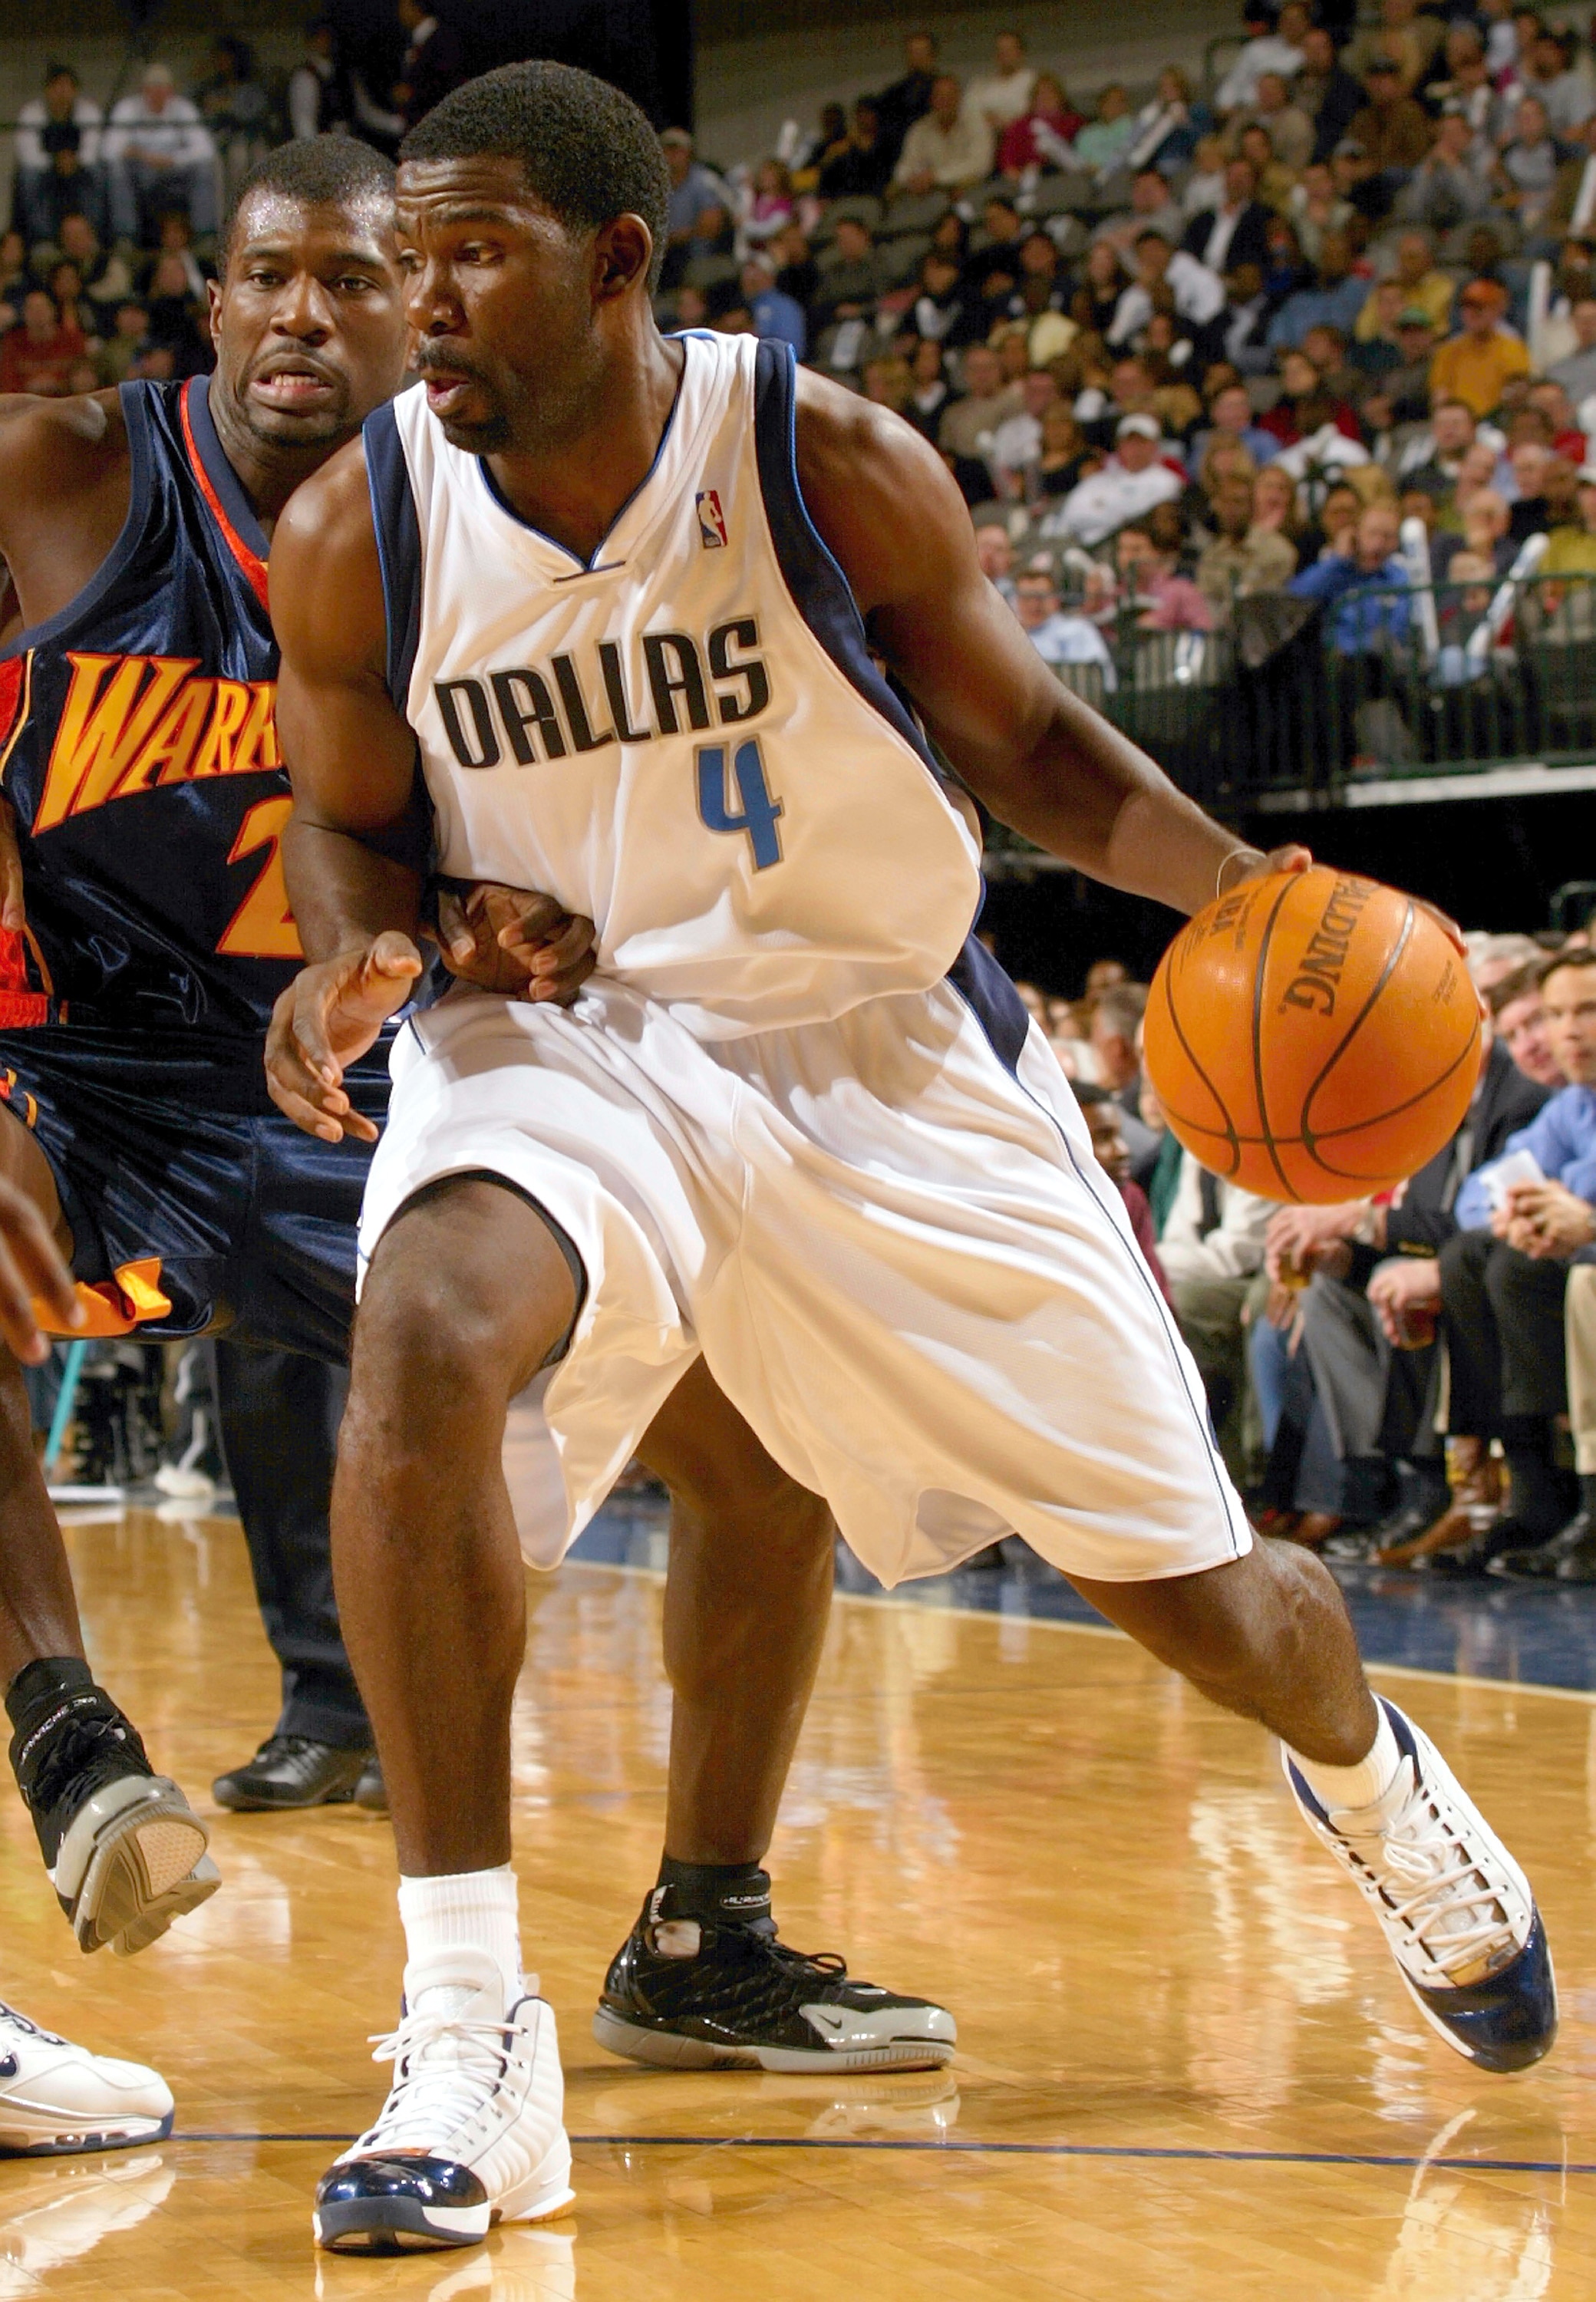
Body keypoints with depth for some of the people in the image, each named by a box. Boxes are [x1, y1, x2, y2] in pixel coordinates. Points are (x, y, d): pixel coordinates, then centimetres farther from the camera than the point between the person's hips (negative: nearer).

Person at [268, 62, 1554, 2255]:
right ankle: (467, 2038, -28)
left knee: (1196, 1593, 7)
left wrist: (1236, 879, -20)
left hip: (887, 1047, 0)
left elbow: (1026, 737, -2)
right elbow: (352, 825, 4)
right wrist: (352, 956, -20)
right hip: (564, 1041, 0)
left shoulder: (835, 466, -17)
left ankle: (1369, 1774, 48)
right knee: (423, 1351, -35)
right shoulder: (359, 536, -13)